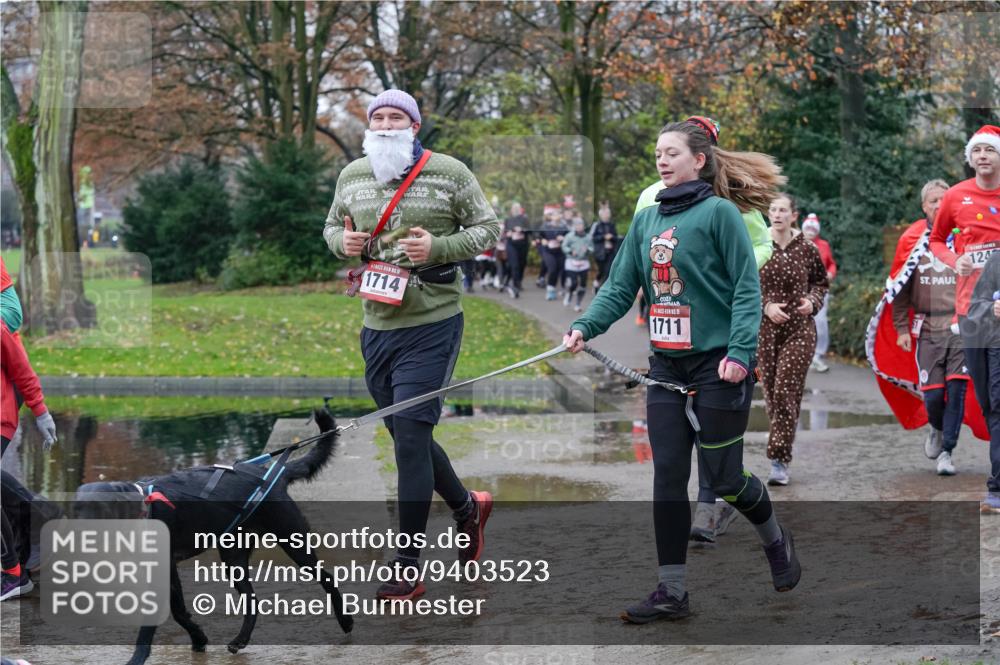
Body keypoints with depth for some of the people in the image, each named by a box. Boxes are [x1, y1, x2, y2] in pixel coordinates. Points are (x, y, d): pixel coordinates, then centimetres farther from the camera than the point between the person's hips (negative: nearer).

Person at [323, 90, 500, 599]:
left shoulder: (449, 173, -6)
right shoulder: (352, 175, 8)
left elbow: (487, 229, -1)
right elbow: (333, 226, 21)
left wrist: (438, 248, -18)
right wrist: (342, 242, -4)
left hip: (432, 325, -6)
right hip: (377, 325, 6)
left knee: (410, 437, -10)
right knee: (406, 436, 15)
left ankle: (407, 568, -4)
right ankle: (466, 507, 41)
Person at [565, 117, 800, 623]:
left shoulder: (719, 212, -7)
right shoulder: (646, 221, 11)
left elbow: (747, 287, -10)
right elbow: (620, 287, 9)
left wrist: (739, 350, -21)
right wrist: (584, 327, -7)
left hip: (718, 365, -6)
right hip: (666, 365, 6)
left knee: (723, 478, 0)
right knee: (667, 476, 2)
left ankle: (775, 540, 30)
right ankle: (671, 591, 7)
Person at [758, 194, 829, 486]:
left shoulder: (807, 249, 2)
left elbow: (821, 282, 16)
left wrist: (813, 301, -3)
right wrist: (766, 306, -10)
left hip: (800, 329, -1)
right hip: (766, 329, 1)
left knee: (785, 390, -11)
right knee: (771, 390, 5)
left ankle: (779, 461, -11)